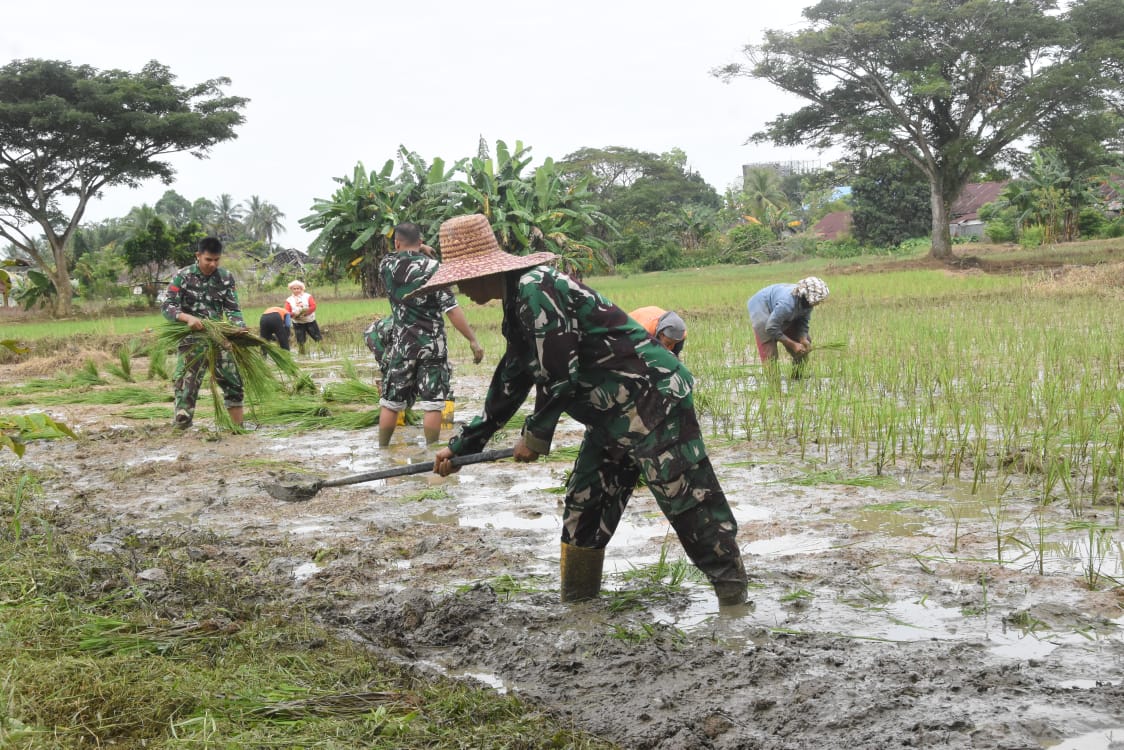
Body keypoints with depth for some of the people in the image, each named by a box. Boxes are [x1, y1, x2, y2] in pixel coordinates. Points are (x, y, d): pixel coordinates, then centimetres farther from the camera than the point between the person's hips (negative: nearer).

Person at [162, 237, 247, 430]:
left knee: (233, 383, 7)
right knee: (186, 385, -7)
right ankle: (181, 431, -1)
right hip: (191, 340, -4)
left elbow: (233, 309, 1)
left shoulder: (226, 277, 2)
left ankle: (238, 428, 19)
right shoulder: (183, 276, -7)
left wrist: (241, 328, -19)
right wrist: (188, 317, -32)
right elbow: (167, 307, -12)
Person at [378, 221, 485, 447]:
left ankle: (382, 451, 21)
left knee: (390, 402, 12)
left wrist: (418, 251, 13)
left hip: (401, 344, 3)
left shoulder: (386, 266, -1)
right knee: (432, 403, 0)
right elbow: (451, 309, -16)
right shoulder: (432, 268, -11)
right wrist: (473, 340, -12)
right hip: (432, 344, -3)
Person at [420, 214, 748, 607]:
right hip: (614, 415, 11)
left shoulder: (536, 288, -18)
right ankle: (575, 605, 24)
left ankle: (734, 596, 2)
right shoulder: (518, 305, 15)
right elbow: (507, 389, 23)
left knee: (692, 506, -7)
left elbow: (559, 375, -21)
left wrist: (536, 435, -6)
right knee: (584, 507, 14)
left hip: (653, 401, -11)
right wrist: (462, 445, 24)